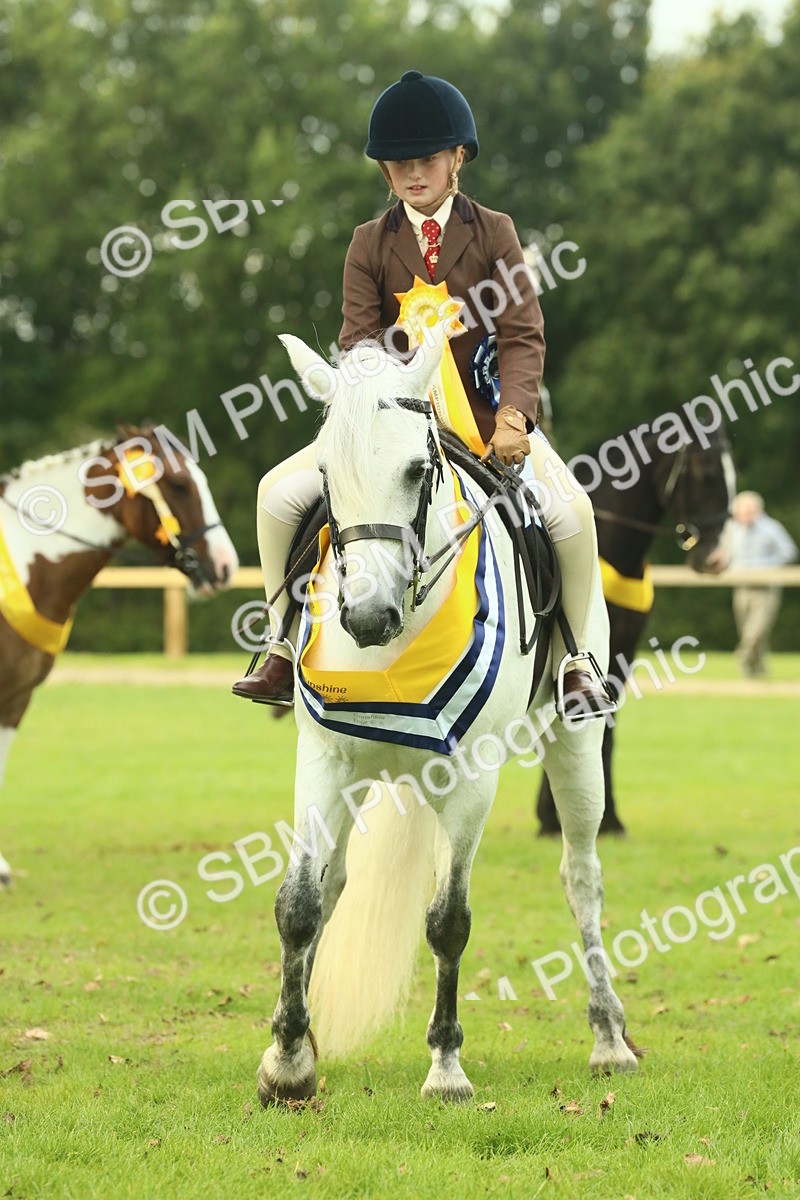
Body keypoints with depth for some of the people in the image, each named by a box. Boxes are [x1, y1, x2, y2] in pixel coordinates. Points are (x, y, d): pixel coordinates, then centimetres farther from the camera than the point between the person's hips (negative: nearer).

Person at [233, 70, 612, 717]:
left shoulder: (494, 232, -1)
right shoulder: (370, 244, 3)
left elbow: (523, 335, -8)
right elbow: (358, 341, -3)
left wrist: (512, 416, -25)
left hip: (484, 412, -2)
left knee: (571, 508, -27)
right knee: (279, 492, -17)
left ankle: (577, 661, -6)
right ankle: (286, 650, -1)